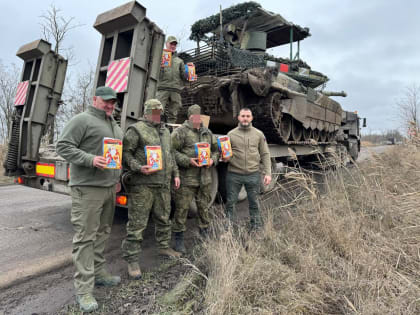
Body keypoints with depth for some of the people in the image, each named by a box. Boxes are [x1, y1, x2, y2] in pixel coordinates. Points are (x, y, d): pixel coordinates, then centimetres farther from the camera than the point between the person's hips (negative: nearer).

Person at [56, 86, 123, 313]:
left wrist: (118, 176, 17)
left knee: (102, 233, 16)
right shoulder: (82, 120, -5)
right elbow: (63, 146, -11)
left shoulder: (115, 126, 20)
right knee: (85, 236, -3)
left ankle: (98, 273, 31)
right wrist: (90, 159, -22)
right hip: (88, 188, -8)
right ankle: (84, 289, 5)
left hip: (109, 187, 8)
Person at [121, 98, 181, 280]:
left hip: (163, 185, 7)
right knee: (137, 224, -1)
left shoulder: (165, 131, 19)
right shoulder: (136, 129, -4)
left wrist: (175, 174, 19)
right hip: (142, 185, -7)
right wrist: (138, 168, -22)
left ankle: (164, 247, 38)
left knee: (164, 219, 19)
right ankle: (132, 260, 11)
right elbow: (125, 153, -10)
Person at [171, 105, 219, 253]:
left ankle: (205, 233, 33)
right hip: (186, 178, -5)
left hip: (205, 178, 6)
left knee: (204, 207, 16)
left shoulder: (207, 132, 14)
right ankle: (179, 238, 17)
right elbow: (172, 151, -11)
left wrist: (213, 159, 1)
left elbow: (216, 149, 22)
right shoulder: (180, 131, -5)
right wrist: (188, 161, -20)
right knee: (182, 208, 1)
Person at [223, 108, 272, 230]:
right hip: (234, 175, 0)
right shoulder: (231, 134, 3)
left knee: (254, 203, 11)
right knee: (230, 203, 7)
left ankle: (256, 227, 28)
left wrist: (267, 173, -1)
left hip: (253, 175, 0)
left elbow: (265, 154, 6)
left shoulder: (259, 134, 5)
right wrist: (225, 157, -16)